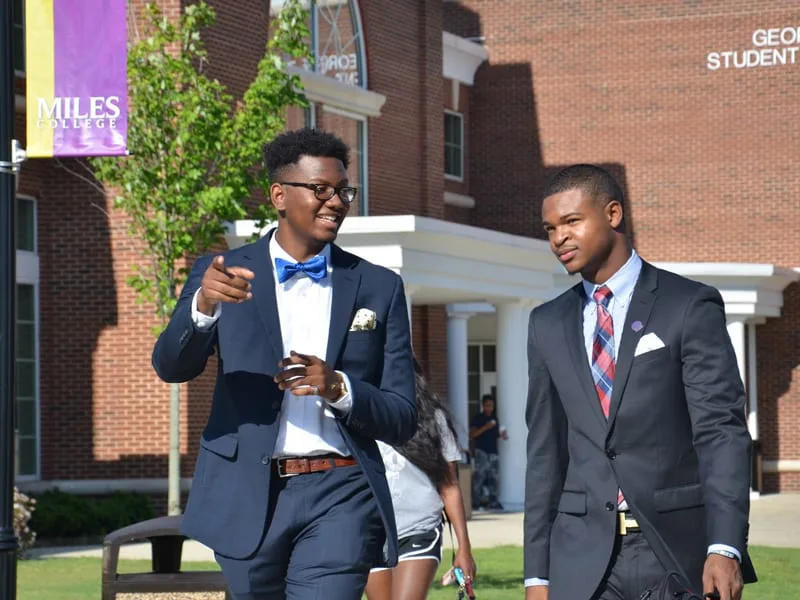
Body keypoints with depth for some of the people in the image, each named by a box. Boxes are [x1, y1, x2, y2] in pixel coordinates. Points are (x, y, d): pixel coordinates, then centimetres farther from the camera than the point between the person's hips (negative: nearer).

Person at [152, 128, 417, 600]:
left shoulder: (379, 287, 8)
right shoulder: (224, 275, 6)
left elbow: (403, 419, 6)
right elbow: (171, 366, -9)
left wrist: (339, 389, -15)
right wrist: (204, 305, -30)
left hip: (339, 496, -1)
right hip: (249, 497, 1)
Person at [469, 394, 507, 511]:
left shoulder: (494, 418, 16)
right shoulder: (477, 418, -2)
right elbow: (472, 434, -11)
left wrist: (502, 435, 3)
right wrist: (485, 427, -20)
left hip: (493, 452, 6)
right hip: (481, 452, -6)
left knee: (493, 478, 5)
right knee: (479, 477, -12)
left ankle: (493, 502, 10)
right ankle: (475, 503, -12)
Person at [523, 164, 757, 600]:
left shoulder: (690, 307, -1)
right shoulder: (548, 325, 13)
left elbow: (721, 431, -9)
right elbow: (544, 450, 14)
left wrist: (725, 548, -21)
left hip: (676, 548, -3)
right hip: (583, 557, 3)